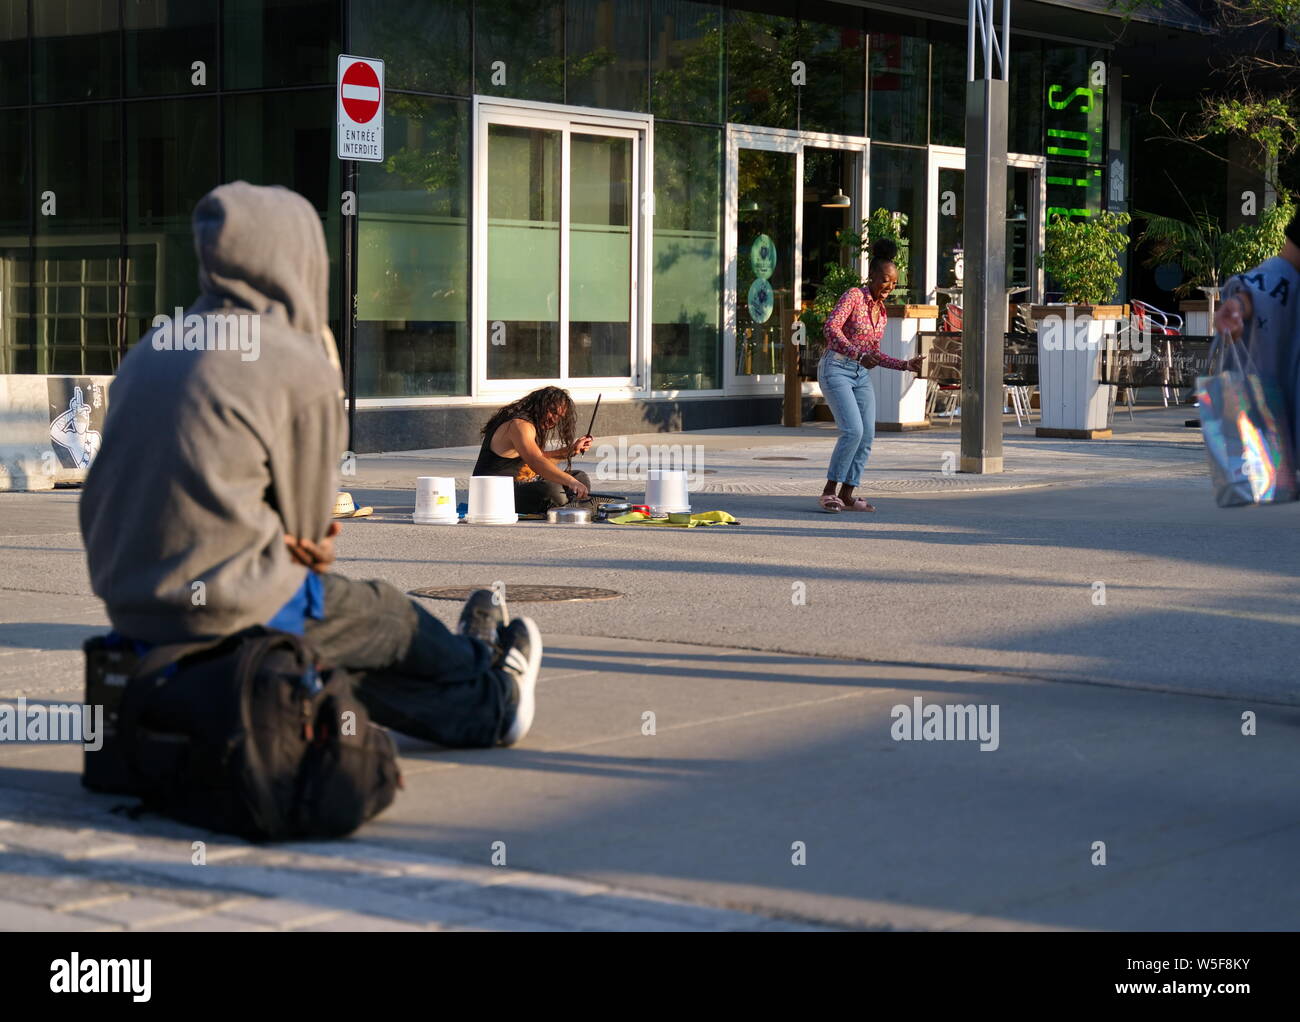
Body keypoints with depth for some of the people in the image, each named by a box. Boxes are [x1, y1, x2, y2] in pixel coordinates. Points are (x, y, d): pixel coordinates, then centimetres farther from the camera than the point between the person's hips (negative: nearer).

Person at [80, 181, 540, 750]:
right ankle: (488, 698, 48)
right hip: (233, 610, -7)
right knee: (388, 618, 20)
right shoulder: (301, 367, -14)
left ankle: (481, 711, 45)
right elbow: (309, 525, -8)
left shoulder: (148, 354, 8)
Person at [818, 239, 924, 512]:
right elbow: (831, 328, -22)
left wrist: (906, 365, 12)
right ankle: (829, 492, -12)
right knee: (853, 430, -20)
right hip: (836, 369, -8)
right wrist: (857, 354, -31)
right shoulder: (854, 296, -8)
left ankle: (846, 495, 7)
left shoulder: (881, 310, 15)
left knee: (867, 436, 0)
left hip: (861, 376, 8)